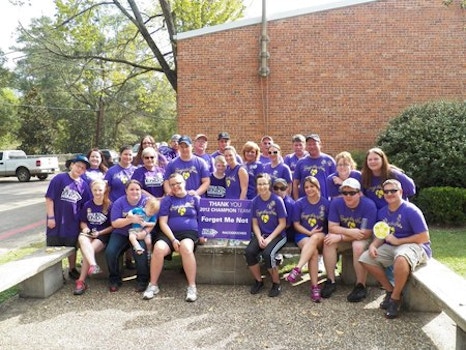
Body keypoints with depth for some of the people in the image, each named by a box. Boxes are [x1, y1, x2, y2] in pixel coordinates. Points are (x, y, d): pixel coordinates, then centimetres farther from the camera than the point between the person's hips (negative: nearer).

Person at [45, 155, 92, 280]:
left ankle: (72, 270, 33)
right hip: (56, 221, -3)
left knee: (72, 247, 17)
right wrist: (51, 217, -13)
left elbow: (85, 205, 9)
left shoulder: (84, 185, 2)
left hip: (73, 223, 4)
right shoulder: (59, 178, -10)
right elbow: (49, 198, -11)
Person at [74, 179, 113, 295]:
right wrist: (85, 228, -6)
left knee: (87, 251, -28)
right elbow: (82, 221, 16)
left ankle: (81, 281, -19)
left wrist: (100, 233, -13)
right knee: (82, 239, -34)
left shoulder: (110, 206, -3)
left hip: (103, 235, -2)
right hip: (88, 233, 3)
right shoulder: (87, 205, 7)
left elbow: (113, 226, -1)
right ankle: (93, 265, -48)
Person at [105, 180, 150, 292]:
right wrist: (131, 220, -20)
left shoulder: (146, 201, 0)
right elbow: (114, 223, -5)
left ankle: (142, 280, -6)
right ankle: (114, 279, 3)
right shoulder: (119, 203, 3)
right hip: (121, 234, 2)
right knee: (110, 252, -22)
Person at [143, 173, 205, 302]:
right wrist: (173, 239, -10)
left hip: (189, 232, -1)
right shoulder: (167, 200, 10)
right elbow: (163, 222, 2)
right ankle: (153, 285, -12)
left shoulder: (195, 199, 11)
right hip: (169, 233, 1)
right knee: (158, 249, -31)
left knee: (186, 248, -37)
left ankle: (192, 286, -26)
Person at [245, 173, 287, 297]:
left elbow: (282, 224, -8)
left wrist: (269, 239, -16)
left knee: (267, 254, -31)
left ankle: (276, 283, -5)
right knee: (249, 252, -23)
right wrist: (259, 238, -12)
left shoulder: (277, 200, -11)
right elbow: (255, 223, 5)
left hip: (277, 235, -4)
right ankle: (258, 281, 2)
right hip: (261, 235, 4)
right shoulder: (255, 201, 1)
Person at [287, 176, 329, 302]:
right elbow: (296, 224, 3)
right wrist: (310, 232, -12)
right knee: (314, 251, -33)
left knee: (315, 238, -38)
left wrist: (314, 234, -13)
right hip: (303, 235, 0)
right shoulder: (299, 203, 2)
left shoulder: (326, 203, 1)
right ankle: (315, 286, -32)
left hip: (321, 236, 0)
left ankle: (297, 269, -42)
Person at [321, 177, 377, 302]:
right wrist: (350, 232, -30)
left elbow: (366, 234, -22)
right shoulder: (336, 202, -12)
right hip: (344, 236, 3)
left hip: (363, 239, -3)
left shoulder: (369, 205, -22)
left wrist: (341, 237, -27)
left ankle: (361, 286, -19)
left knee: (358, 246, -35)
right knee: (328, 241, -25)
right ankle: (331, 281, -14)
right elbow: (332, 227, -12)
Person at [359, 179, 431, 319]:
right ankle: (390, 290, 7)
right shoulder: (382, 212, 6)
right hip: (391, 247, 7)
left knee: (401, 258, -40)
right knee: (365, 258, -6)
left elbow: (424, 237, -16)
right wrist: (373, 245, -11)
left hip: (415, 246, -7)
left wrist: (397, 241, -17)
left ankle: (396, 298, -17)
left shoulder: (411, 210, -14)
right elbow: (381, 235, 12)